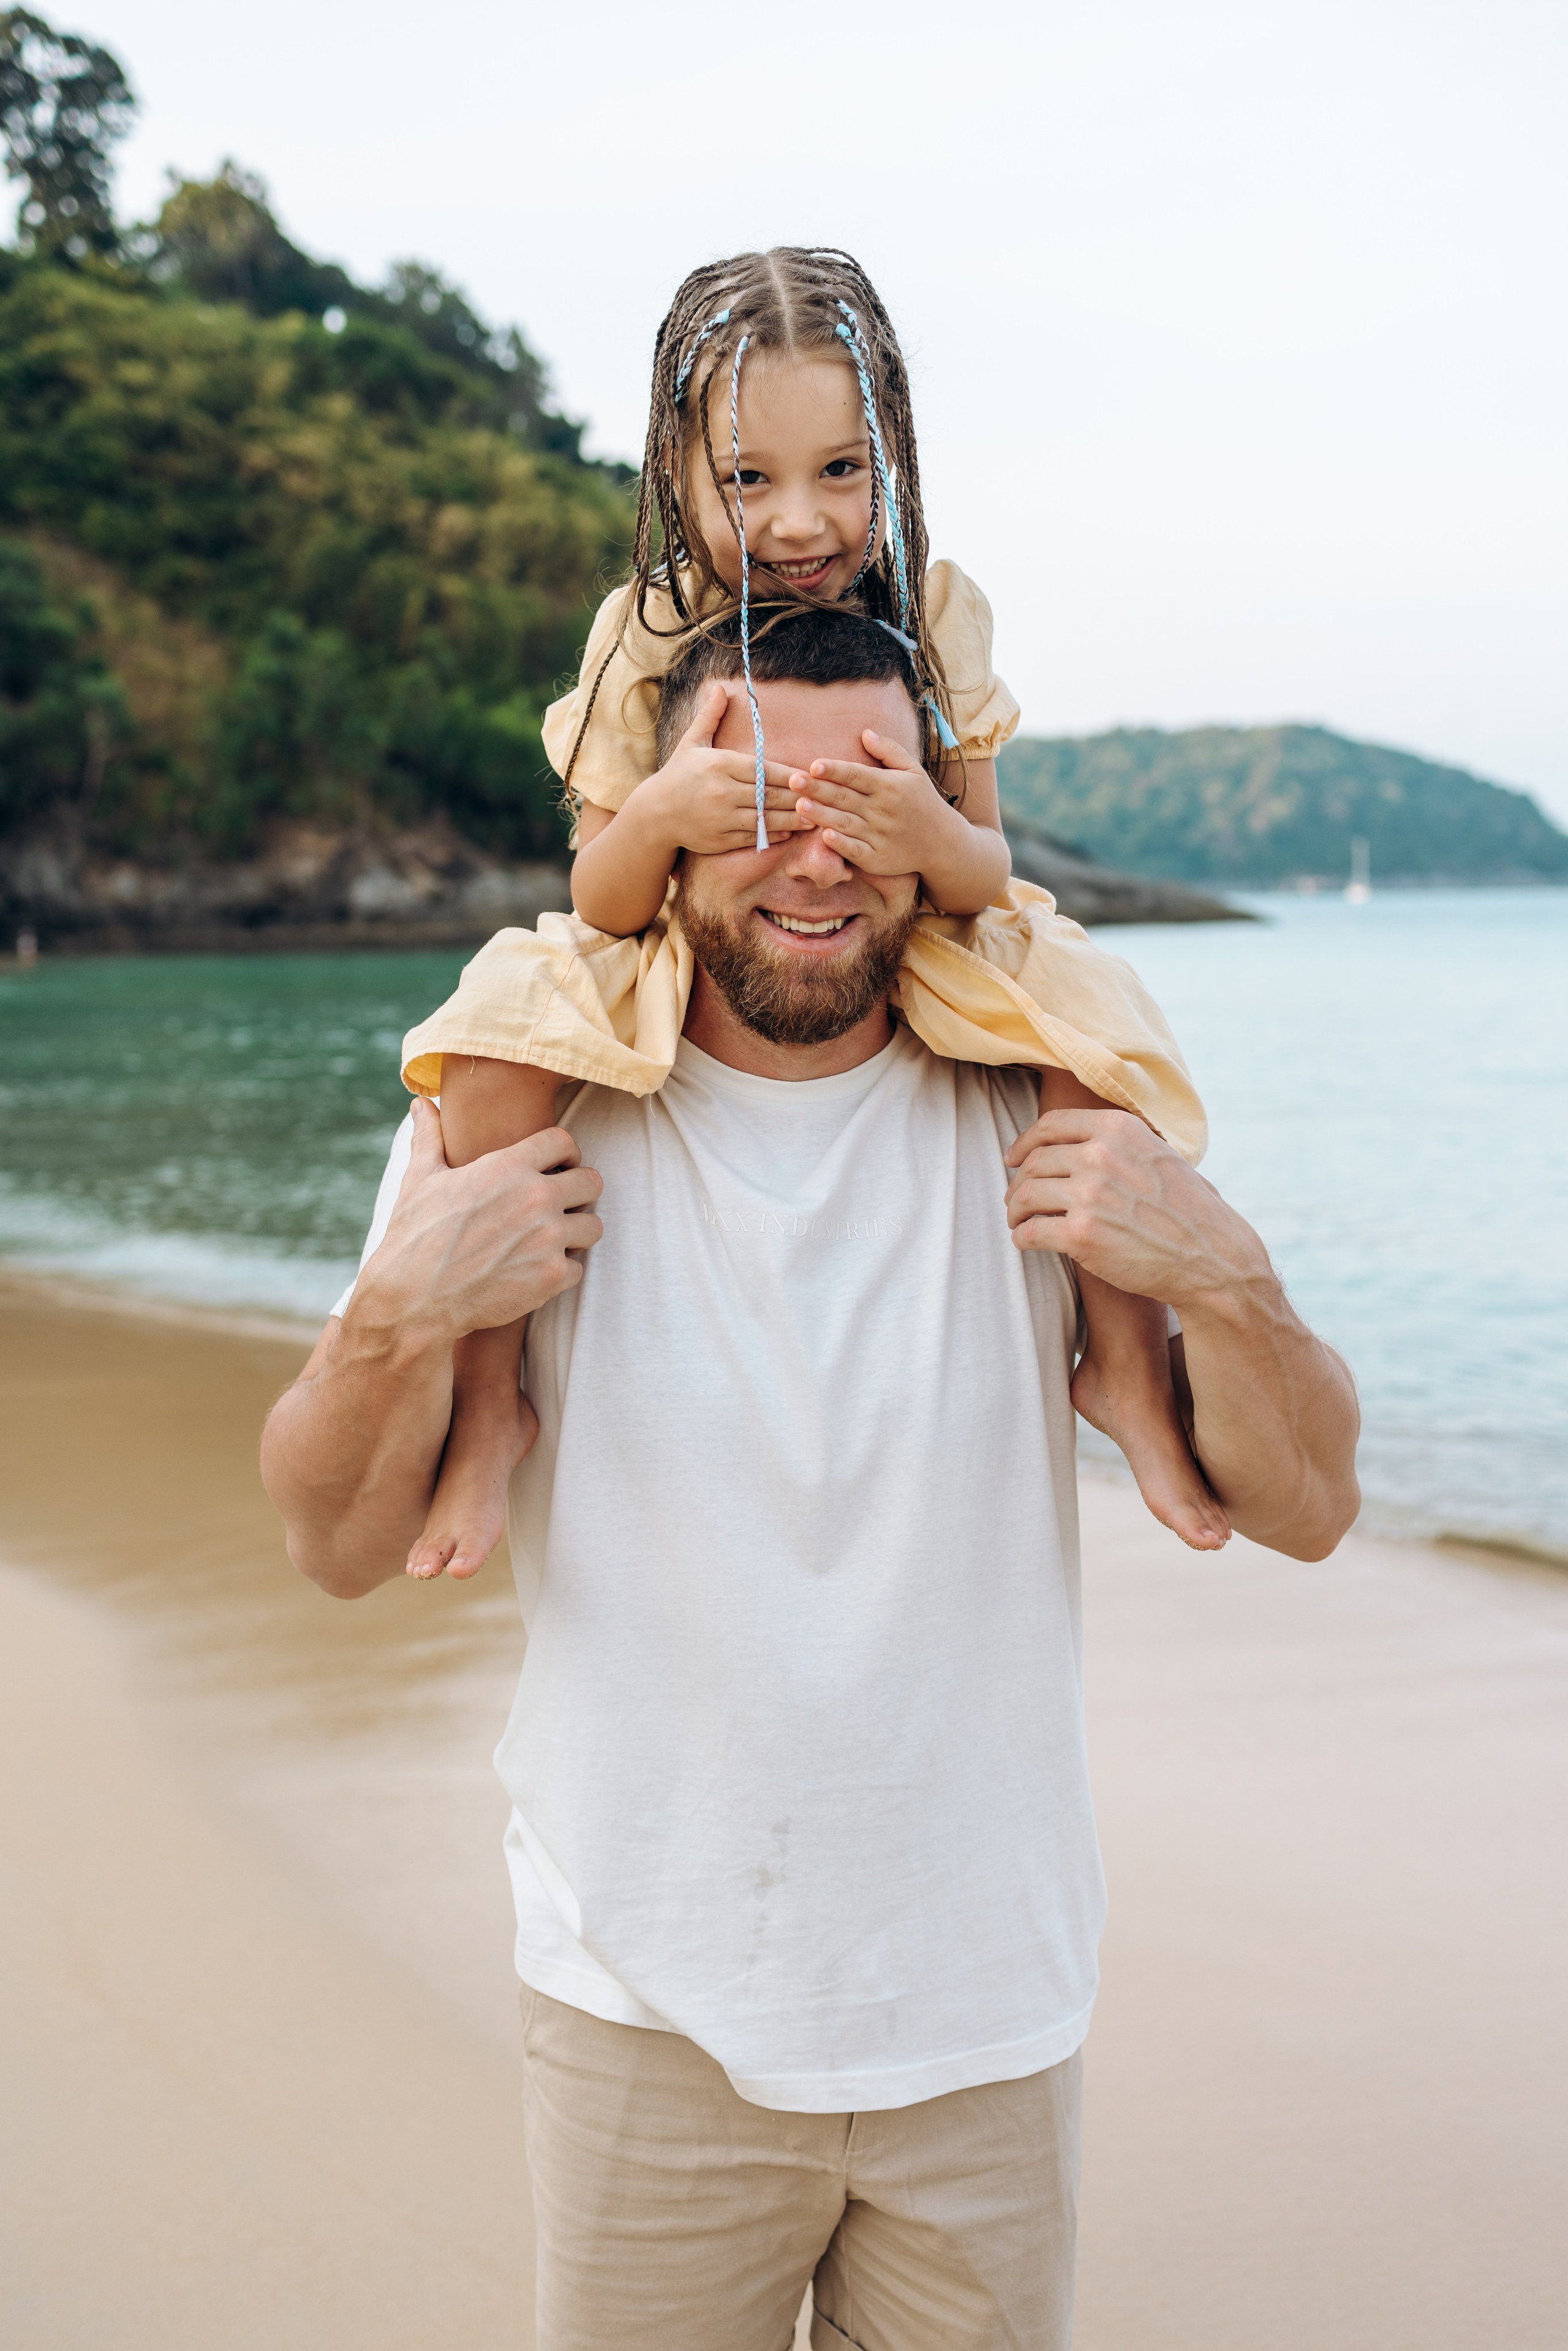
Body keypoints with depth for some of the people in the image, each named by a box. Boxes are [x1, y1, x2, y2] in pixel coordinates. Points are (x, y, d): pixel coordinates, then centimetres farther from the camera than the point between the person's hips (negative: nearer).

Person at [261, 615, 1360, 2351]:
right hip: (648, 2009, -1)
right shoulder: (524, 1109, -7)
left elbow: (1303, 1511, -4)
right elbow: (342, 1552, -4)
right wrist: (405, 1313, -23)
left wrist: (1226, 1280, -23)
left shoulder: (1039, 1126, -5)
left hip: (988, 2007, 1)